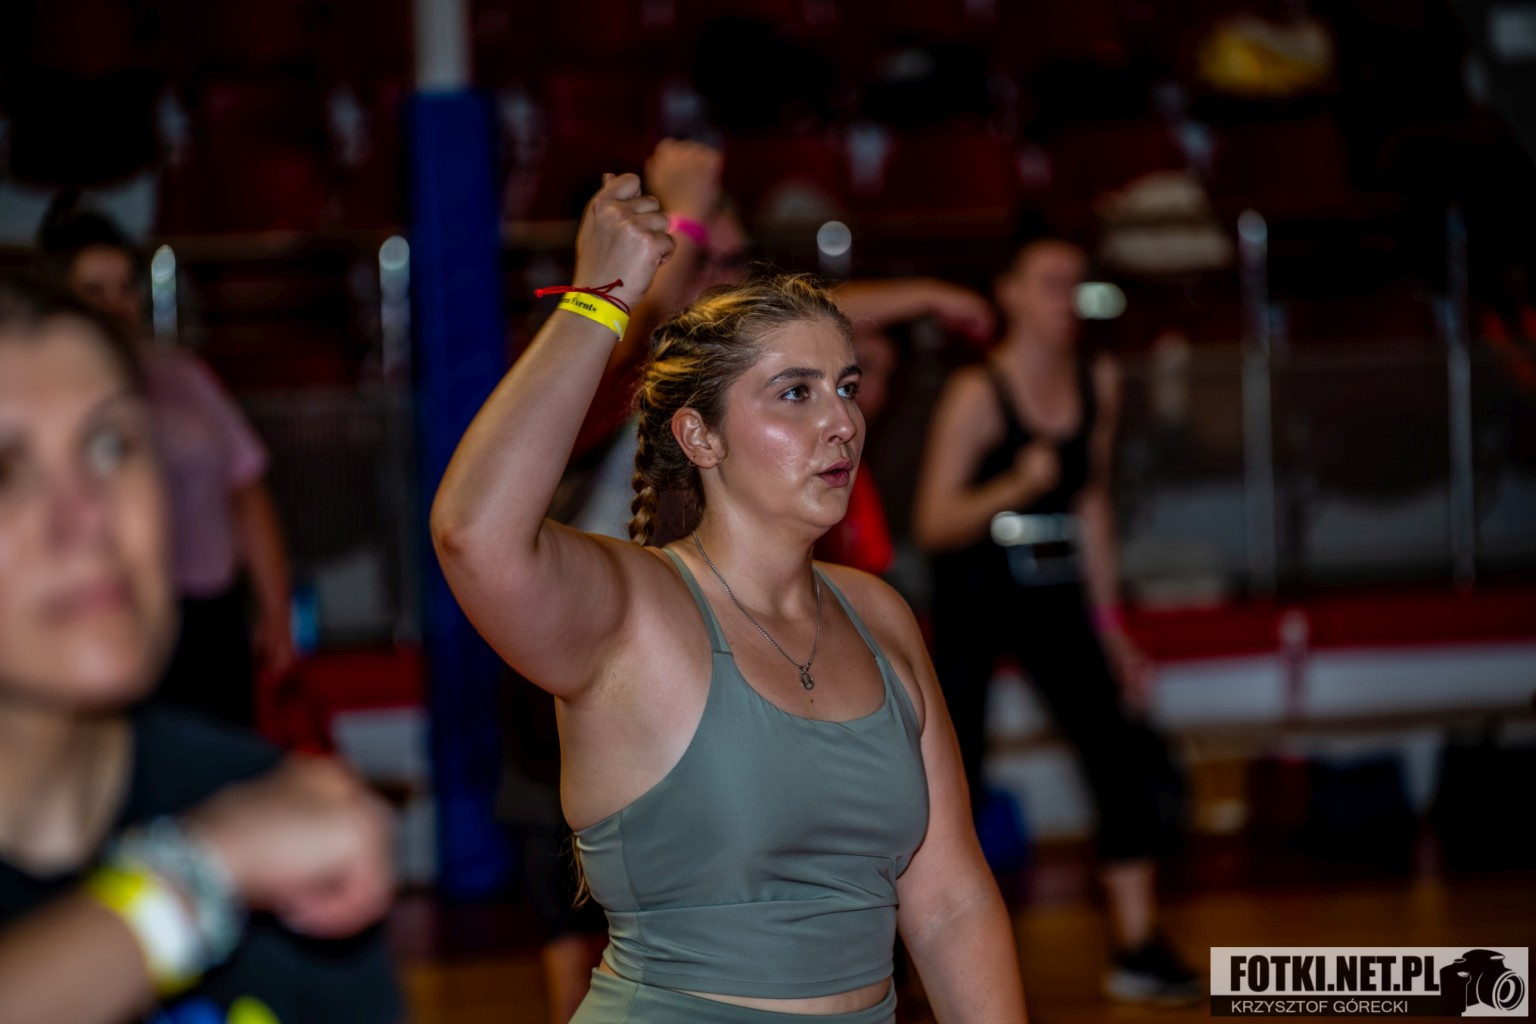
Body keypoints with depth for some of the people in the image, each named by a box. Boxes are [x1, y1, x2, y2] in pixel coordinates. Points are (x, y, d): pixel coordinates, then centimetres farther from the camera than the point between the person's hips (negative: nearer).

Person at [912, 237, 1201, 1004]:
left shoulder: (1098, 384, 3)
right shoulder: (976, 394, -15)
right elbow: (932, 524, -16)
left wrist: (1108, 622, 14)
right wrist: (1017, 485, -32)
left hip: (1054, 594, 5)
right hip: (974, 594, -5)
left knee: (1124, 755, -2)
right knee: (953, 774, -3)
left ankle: (1138, 947, 9)